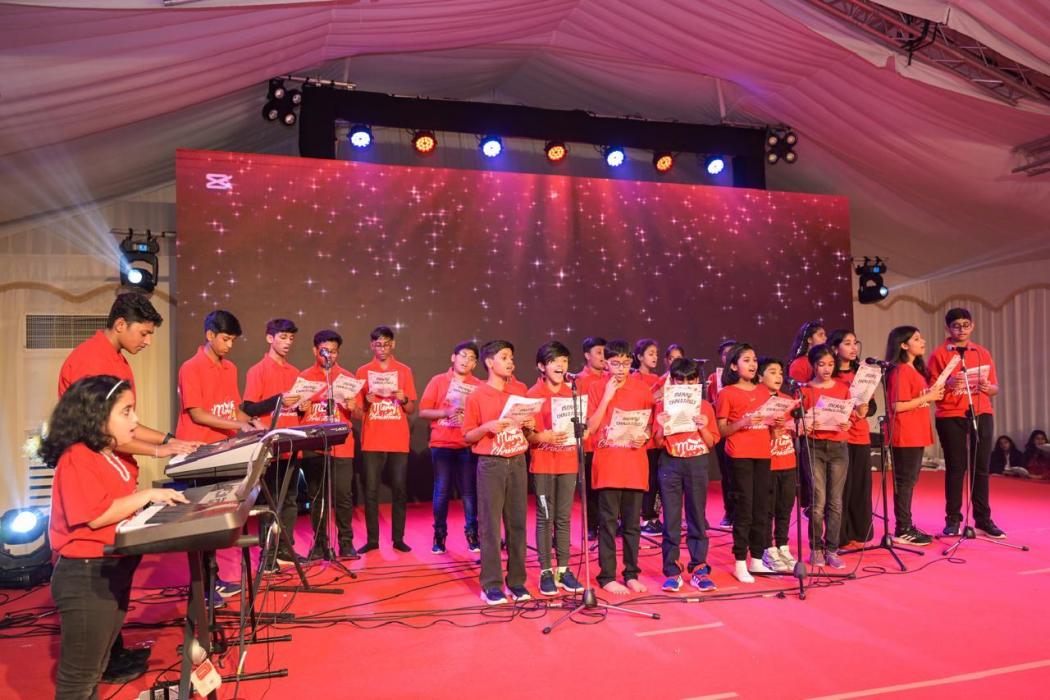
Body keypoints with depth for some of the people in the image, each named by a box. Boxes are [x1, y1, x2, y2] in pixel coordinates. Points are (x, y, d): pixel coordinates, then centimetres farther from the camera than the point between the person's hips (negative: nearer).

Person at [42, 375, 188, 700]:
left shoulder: (112, 458, 10)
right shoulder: (76, 459, -18)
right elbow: (97, 515, -26)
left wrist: (157, 499, -1)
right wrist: (147, 495, -19)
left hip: (114, 571, 9)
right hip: (86, 577, -9)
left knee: (96, 669, 22)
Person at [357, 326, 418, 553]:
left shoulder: (404, 371, 8)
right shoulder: (363, 372, 7)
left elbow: (411, 410, 8)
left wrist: (403, 399, -12)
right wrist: (366, 401, -12)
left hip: (399, 442, 0)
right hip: (372, 442, 0)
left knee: (400, 490, 1)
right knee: (370, 491, 0)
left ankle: (398, 538, 10)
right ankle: (372, 539, 9)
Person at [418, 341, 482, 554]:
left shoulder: (479, 386, 5)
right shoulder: (438, 381, 5)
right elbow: (423, 411, 1)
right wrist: (446, 412, -13)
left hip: (468, 446, 0)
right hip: (442, 445, 0)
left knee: (469, 491, 2)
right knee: (442, 491, 3)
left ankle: (471, 534, 14)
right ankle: (439, 535, 15)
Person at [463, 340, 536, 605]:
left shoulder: (518, 393, 10)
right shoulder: (477, 396, -2)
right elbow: (467, 436, -1)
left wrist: (530, 426, -4)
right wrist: (487, 427, -18)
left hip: (517, 463, 4)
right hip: (491, 464, -4)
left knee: (517, 523, 6)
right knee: (490, 525, -2)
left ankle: (516, 581, 16)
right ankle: (491, 585, 6)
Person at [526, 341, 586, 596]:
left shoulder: (572, 393, 7)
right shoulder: (533, 394, -7)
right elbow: (527, 434, -8)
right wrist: (545, 437, -25)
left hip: (568, 463, 4)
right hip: (543, 464, -4)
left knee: (564, 518, 9)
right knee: (545, 518, 2)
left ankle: (563, 569, 18)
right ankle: (545, 572, 11)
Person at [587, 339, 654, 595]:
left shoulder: (642, 389, 5)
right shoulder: (597, 388, 0)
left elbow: (649, 424, 13)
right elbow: (591, 427, -6)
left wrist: (644, 437, -9)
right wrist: (607, 397, -13)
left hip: (635, 465, 2)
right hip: (607, 465, -2)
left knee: (632, 523, 10)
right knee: (608, 522, 2)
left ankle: (631, 573, 23)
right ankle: (607, 576, 12)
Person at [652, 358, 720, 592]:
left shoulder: (704, 406, 5)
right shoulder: (663, 405, 2)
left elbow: (711, 443, 4)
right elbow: (657, 443, 1)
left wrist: (703, 428, -14)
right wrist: (661, 427, -18)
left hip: (697, 463, 1)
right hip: (670, 464, -1)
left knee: (697, 517, 5)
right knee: (671, 518, 2)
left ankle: (699, 569, 15)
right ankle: (672, 571, 10)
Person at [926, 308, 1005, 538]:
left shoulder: (983, 353, 12)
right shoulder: (939, 354, 0)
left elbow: (995, 388, 13)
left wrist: (988, 387, -10)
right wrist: (948, 384, -23)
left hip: (982, 414, 3)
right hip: (950, 417, -3)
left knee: (981, 468, 4)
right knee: (955, 468, -2)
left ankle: (984, 520, 13)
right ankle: (952, 520, 6)